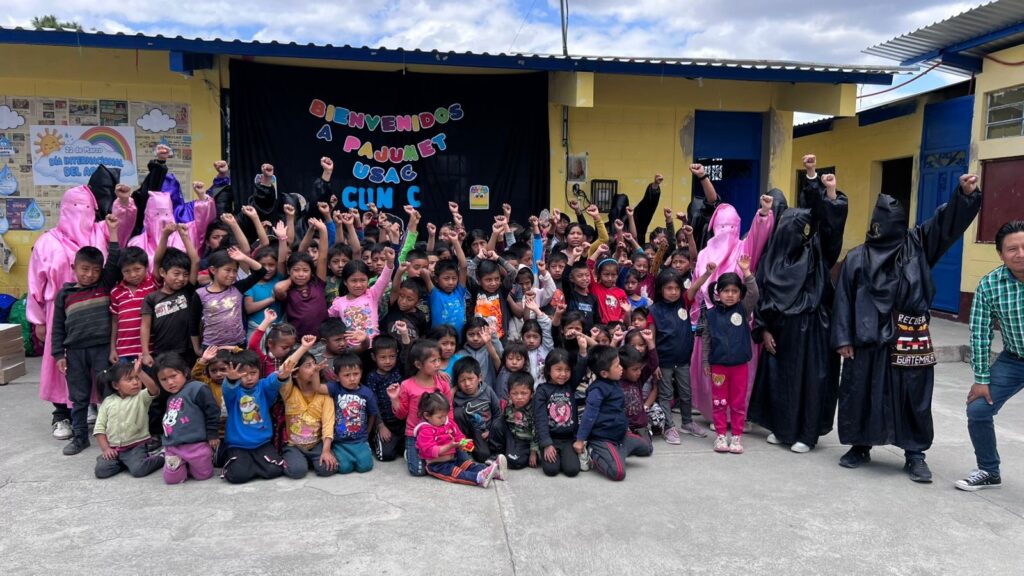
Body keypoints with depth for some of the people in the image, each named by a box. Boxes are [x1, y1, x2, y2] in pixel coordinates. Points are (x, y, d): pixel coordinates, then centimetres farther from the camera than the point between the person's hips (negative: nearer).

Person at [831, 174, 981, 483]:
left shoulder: (917, 244, 7)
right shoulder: (857, 258, 2)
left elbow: (947, 221, -5)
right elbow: (844, 300, 1)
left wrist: (965, 194, -24)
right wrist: (843, 339, -4)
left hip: (910, 339, 1)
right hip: (868, 338, -1)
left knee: (914, 396, 6)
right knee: (859, 393, 6)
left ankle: (915, 455, 19)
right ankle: (860, 446, 24)